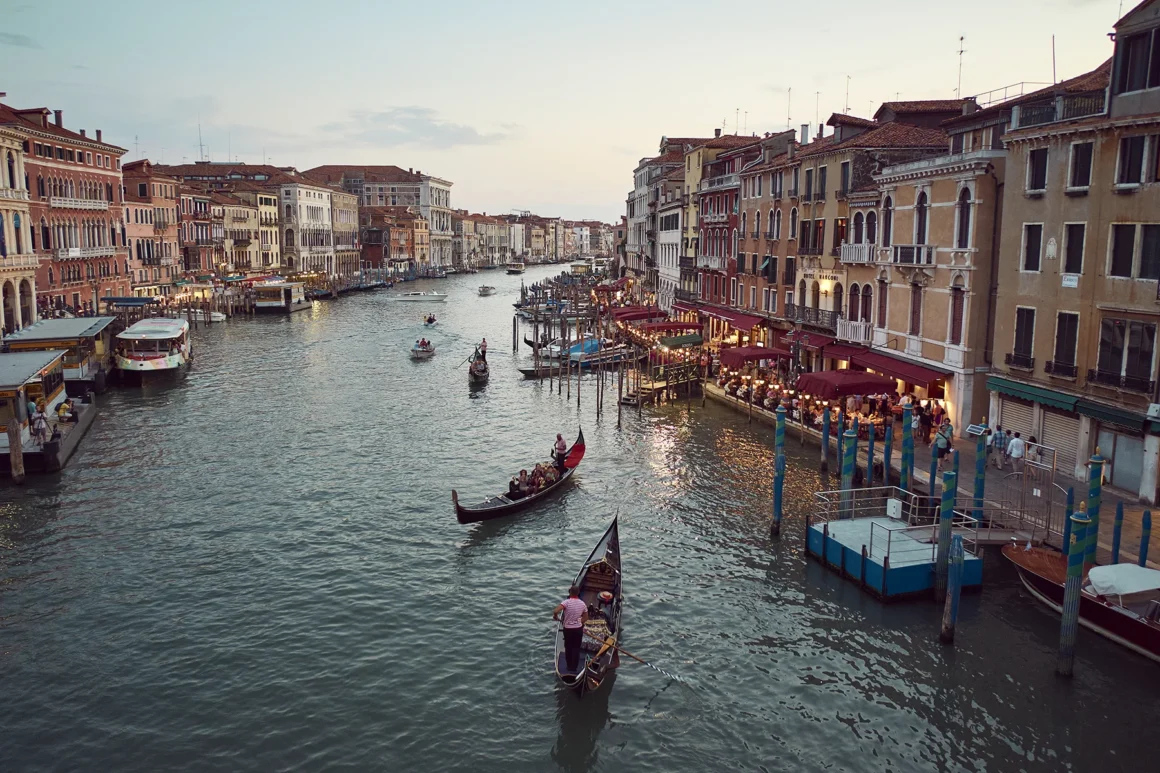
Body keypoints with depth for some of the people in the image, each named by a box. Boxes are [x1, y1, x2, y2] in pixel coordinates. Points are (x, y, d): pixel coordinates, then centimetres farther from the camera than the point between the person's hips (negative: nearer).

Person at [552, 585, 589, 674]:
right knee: (576, 649, 14)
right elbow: (585, 618, 6)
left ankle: (569, 666, 27)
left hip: (568, 629, -2)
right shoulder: (582, 604, -5)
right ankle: (574, 668, 19)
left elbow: (555, 611, -30)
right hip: (579, 629, 2)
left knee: (568, 648, 16)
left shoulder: (566, 602, -18)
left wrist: (555, 617, -9)